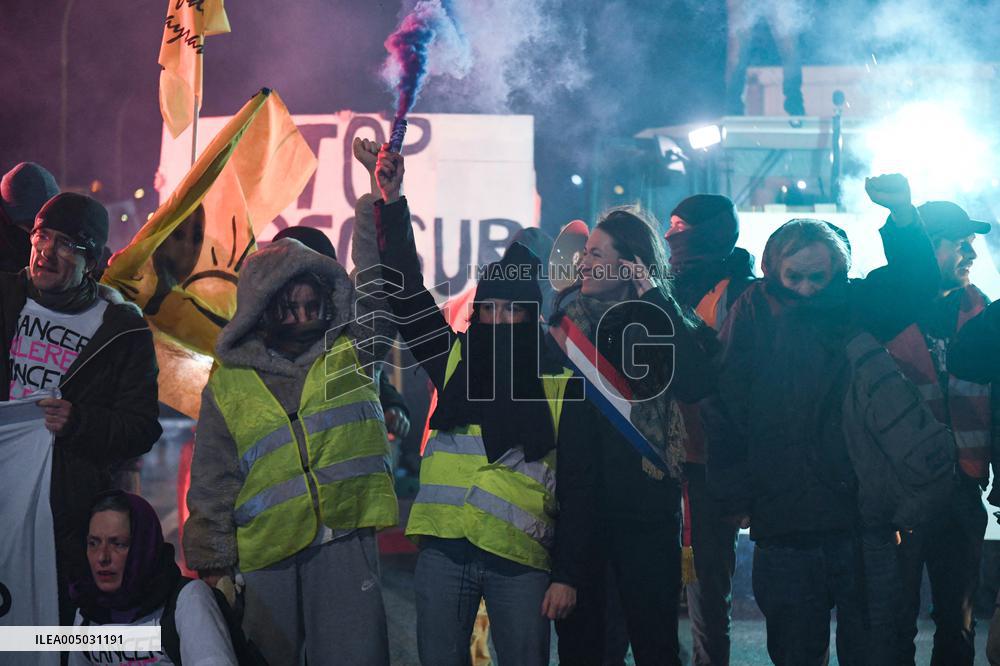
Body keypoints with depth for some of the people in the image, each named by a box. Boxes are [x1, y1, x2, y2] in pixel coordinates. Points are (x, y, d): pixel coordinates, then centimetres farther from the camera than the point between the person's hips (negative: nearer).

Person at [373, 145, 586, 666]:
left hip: (520, 561, -2)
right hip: (443, 550, 2)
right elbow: (406, 292, 7)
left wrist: (567, 575, -3)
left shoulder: (560, 387, 5)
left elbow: (574, 489, 3)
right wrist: (392, 204, 0)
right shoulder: (454, 361, 12)